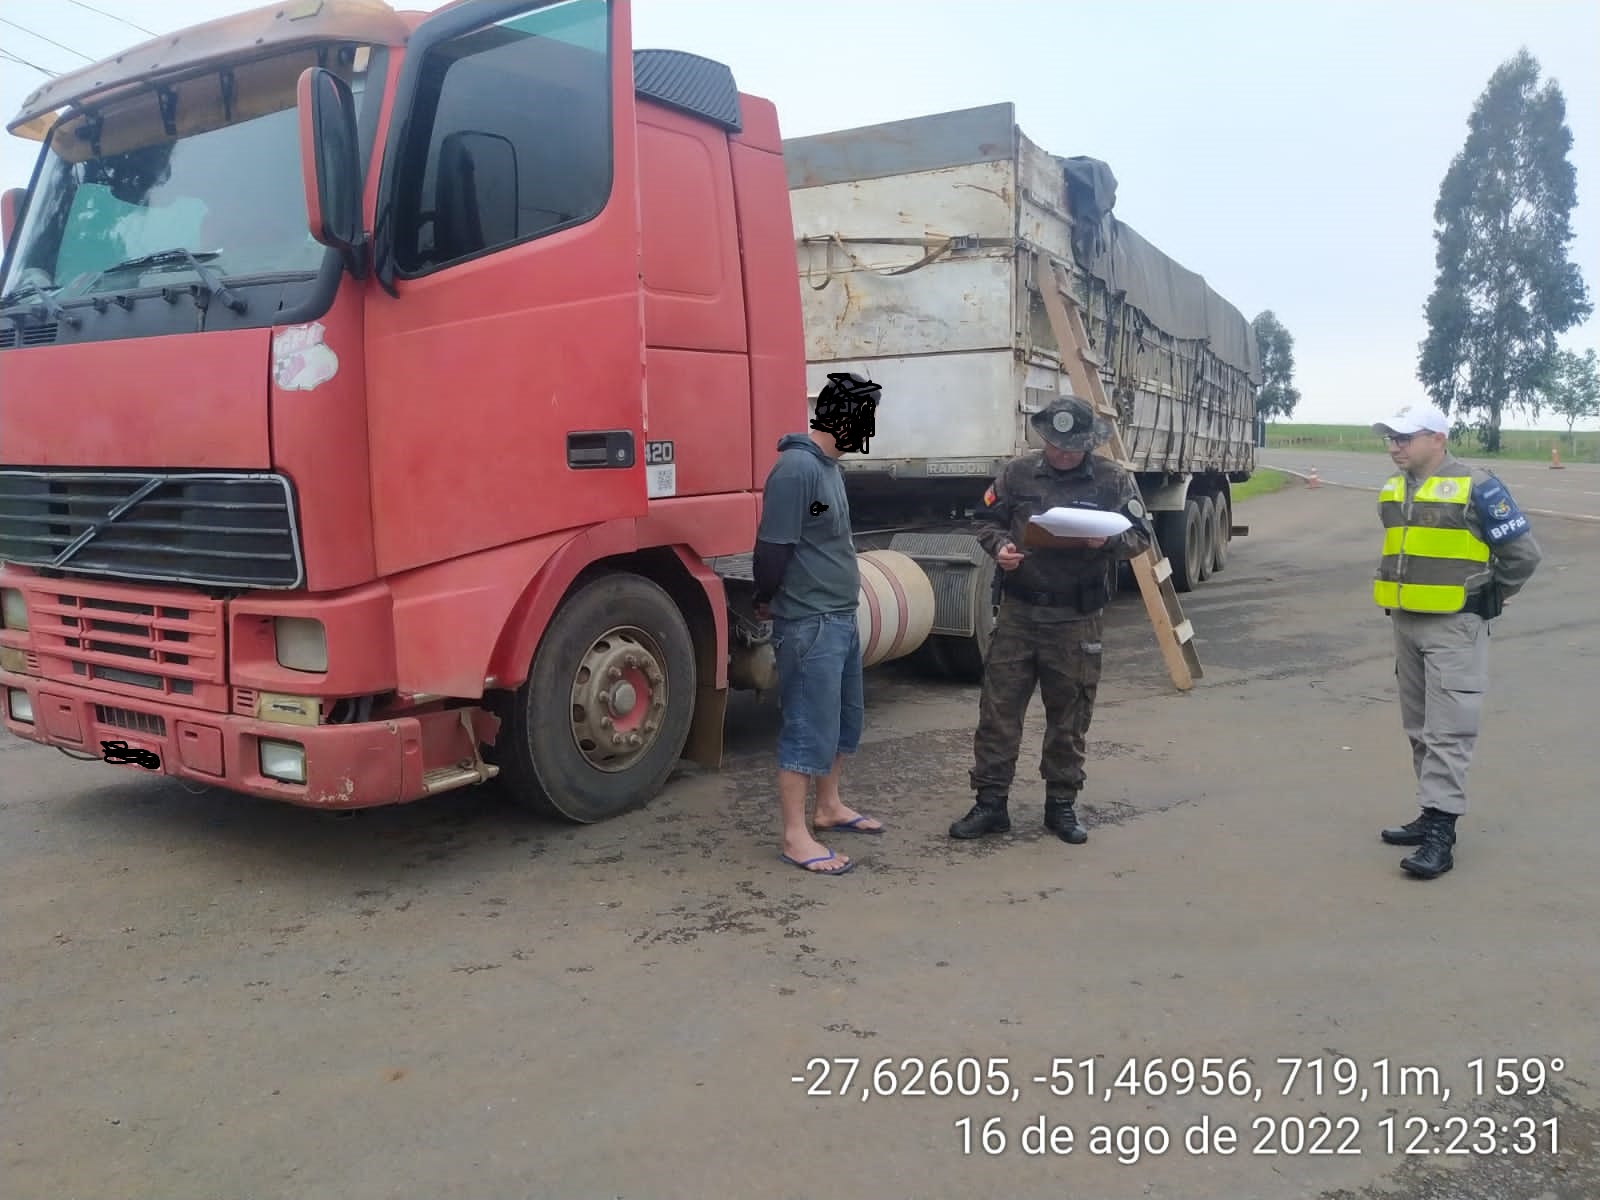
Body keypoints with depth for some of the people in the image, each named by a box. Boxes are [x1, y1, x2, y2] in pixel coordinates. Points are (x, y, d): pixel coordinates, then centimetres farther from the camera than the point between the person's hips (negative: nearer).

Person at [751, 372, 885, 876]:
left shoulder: (829, 464, 12)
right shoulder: (797, 468, -20)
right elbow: (773, 546, -18)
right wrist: (766, 602, -3)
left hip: (843, 617, 10)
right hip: (810, 622, -10)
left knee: (844, 718, 19)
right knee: (809, 728, -4)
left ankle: (829, 807, 34)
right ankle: (795, 837, 4)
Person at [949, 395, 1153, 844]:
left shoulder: (1113, 480, 1)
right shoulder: (1017, 473, 4)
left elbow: (1141, 536, 2)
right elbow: (988, 521, 12)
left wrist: (1106, 541, -19)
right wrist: (1000, 546, -10)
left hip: (1076, 621, -1)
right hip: (1018, 611, 1)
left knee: (1069, 717, 9)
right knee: (998, 710, 1)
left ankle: (1062, 805, 24)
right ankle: (990, 803, 12)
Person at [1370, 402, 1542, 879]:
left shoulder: (1476, 487, -13)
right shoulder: (1393, 489, 9)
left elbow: (1523, 551, -8)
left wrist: (1488, 597, 0)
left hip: (1454, 629, -8)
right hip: (1405, 624, 8)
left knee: (1447, 732, -8)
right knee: (1419, 729, 14)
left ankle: (1440, 834, -6)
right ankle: (1431, 815, 25)